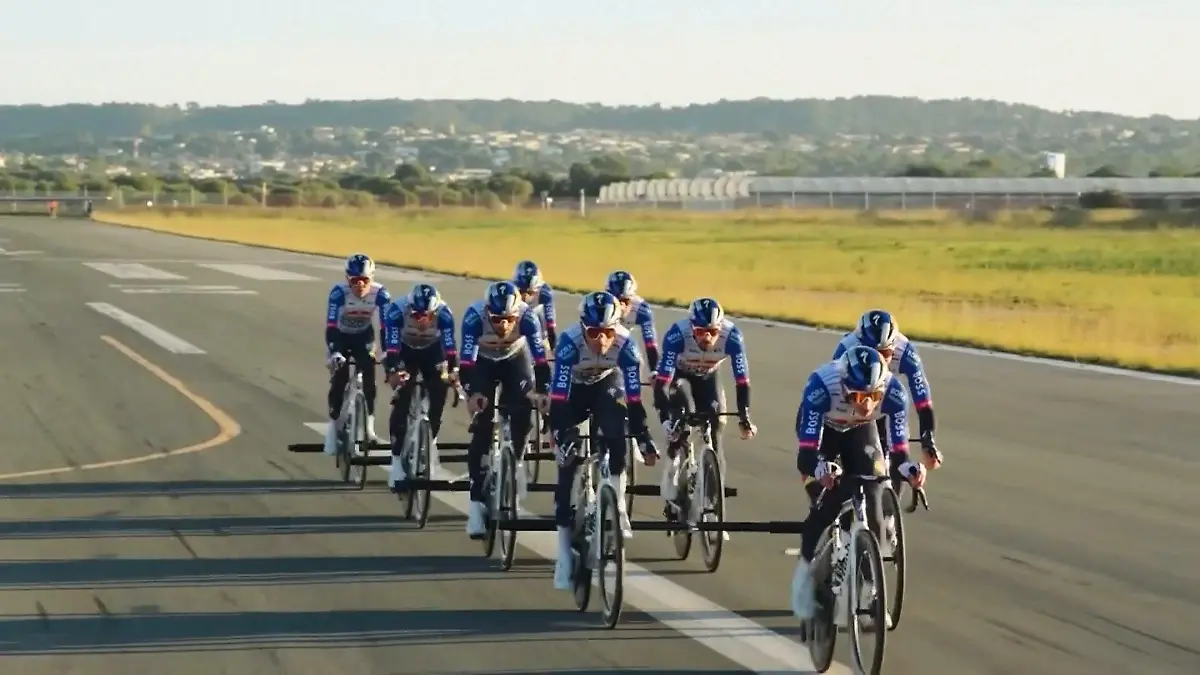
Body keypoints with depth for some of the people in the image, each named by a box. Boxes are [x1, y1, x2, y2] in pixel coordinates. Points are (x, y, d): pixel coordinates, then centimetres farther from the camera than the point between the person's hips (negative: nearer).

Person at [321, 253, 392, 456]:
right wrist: (334, 352, -49)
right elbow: (331, 326, -36)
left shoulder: (380, 293, -27)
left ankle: (370, 423, -3)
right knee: (339, 379, -13)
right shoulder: (339, 292, -32)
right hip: (340, 336, -1)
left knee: (369, 377, -15)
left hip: (363, 337, 1)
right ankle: (333, 423, 1)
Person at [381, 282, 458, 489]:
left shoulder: (444, 313, -31)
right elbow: (391, 343, -39)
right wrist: (392, 371, -53)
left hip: (432, 351, 1)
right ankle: (397, 457, -13)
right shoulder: (396, 310, -34)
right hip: (405, 351, -1)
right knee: (402, 402, -15)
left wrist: (453, 370, -49)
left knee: (438, 395, -12)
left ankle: (431, 439, 15)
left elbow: (450, 344, -36)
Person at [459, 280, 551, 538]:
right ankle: (477, 501, -11)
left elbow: (540, 357, -37)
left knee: (523, 411, -22)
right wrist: (472, 393, -54)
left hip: (515, 360, 1)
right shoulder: (474, 316, -36)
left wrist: (541, 391, -51)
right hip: (484, 362, -1)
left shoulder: (527, 316, -33)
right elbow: (466, 359, -39)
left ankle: (515, 458, 9)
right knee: (482, 427, -13)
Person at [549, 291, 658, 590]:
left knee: (615, 435, -28)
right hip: (574, 388, -1)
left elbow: (634, 395, -31)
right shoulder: (570, 341, -36)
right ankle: (564, 548, -6)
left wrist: (643, 438, -34)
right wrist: (559, 435, -47)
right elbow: (558, 396, -38)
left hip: (606, 384, 1)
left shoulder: (625, 343, -32)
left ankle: (617, 504, -11)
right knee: (568, 458, -10)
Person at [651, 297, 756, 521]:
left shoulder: (732, 336, -33)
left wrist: (744, 418, -38)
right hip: (679, 376, -2)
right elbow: (662, 381, -40)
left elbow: (742, 380, -30)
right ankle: (671, 495, -17)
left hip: (708, 379, 2)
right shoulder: (676, 335, -38)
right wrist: (665, 419, -50)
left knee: (713, 441, -7)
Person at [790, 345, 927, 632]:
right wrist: (819, 468, -62)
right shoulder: (821, 385, -41)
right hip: (822, 429, -2)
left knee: (872, 502, -12)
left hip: (860, 430, 2)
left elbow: (899, 446, -33)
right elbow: (808, 449, -42)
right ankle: (807, 569, 6)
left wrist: (907, 467, -54)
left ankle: (869, 594, -1)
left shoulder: (893, 390, -35)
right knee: (827, 506, -18)